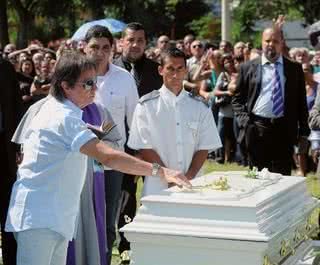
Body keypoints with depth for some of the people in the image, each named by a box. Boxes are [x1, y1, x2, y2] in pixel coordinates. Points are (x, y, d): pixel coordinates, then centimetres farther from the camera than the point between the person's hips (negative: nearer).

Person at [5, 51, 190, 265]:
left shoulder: (53, 109, 11)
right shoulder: (64, 118, -21)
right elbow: (108, 157, -31)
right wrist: (161, 171, -34)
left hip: (55, 218, 10)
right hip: (39, 219, -10)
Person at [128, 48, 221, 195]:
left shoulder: (200, 107, 8)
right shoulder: (146, 105, 2)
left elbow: (204, 147, 5)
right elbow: (144, 148, -3)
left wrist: (188, 177, -9)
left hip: (192, 185, 2)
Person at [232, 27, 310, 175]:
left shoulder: (295, 69, 8)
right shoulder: (248, 68, 6)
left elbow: (301, 101, 11)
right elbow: (237, 99, 8)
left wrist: (303, 130, 5)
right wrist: (244, 121, -6)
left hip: (285, 130, 0)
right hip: (256, 129, 0)